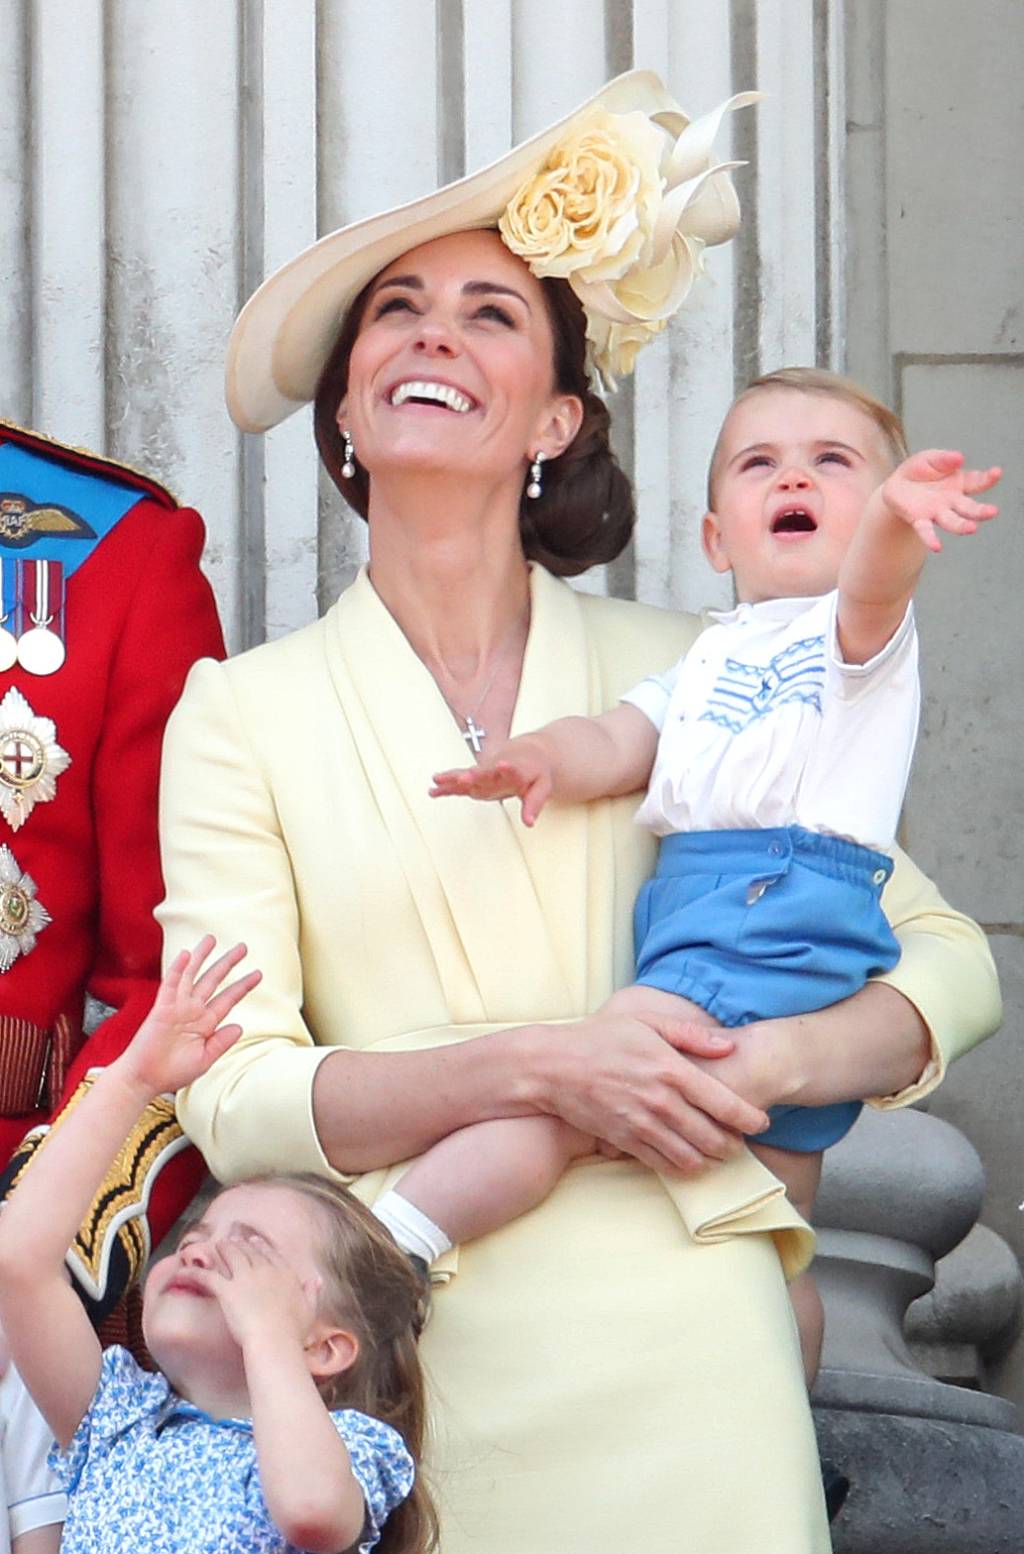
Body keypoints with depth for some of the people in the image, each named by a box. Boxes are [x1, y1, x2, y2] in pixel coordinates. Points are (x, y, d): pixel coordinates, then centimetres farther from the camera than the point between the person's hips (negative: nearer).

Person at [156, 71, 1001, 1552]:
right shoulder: (242, 715, 4)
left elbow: (949, 961, 8)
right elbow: (234, 1100, -4)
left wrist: (767, 1063, -11)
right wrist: (533, 1067, -17)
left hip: (682, 1341, 1)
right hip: (421, 1361, -1)